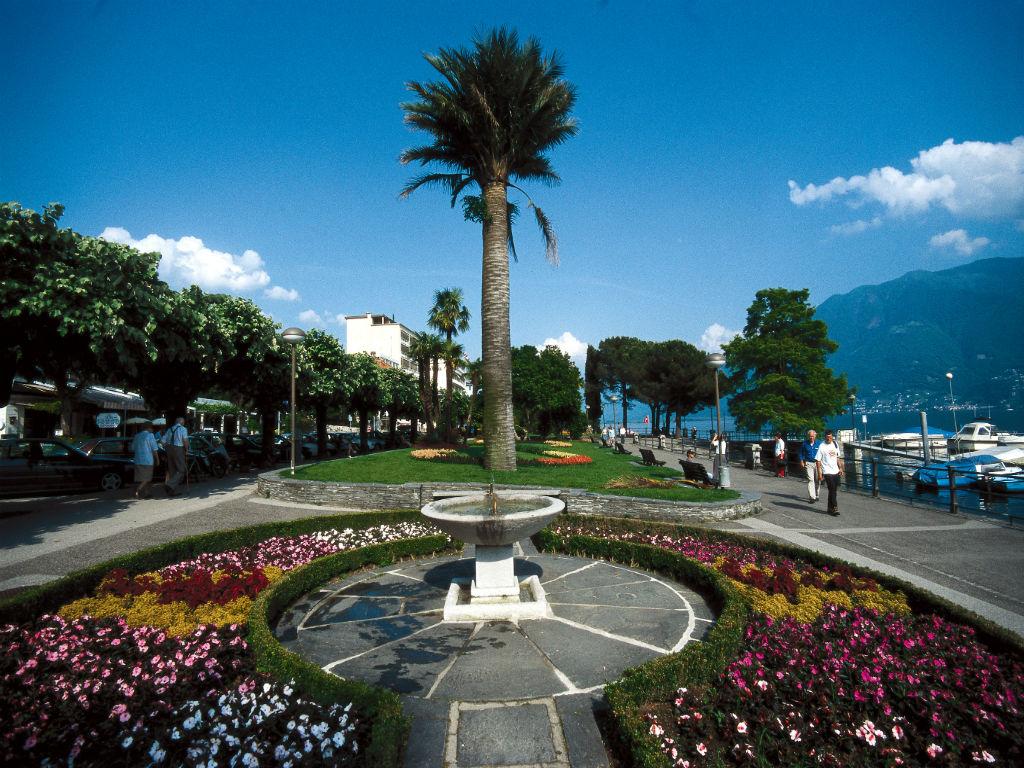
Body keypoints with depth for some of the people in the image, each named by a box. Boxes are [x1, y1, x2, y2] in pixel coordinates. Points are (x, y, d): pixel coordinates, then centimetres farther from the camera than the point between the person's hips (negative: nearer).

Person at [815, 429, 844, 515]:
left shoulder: (835, 444, 8)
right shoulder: (822, 447, -10)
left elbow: (837, 457, 18)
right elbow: (818, 460, -10)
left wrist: (840, 468, 11)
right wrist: (819, 472, -13)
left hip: (836, 471, 6)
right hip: (827, 472, -6)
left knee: (834, 491, 10)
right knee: (832, 490, -9)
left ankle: (830, 508, 20)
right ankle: (834, 508, -5)